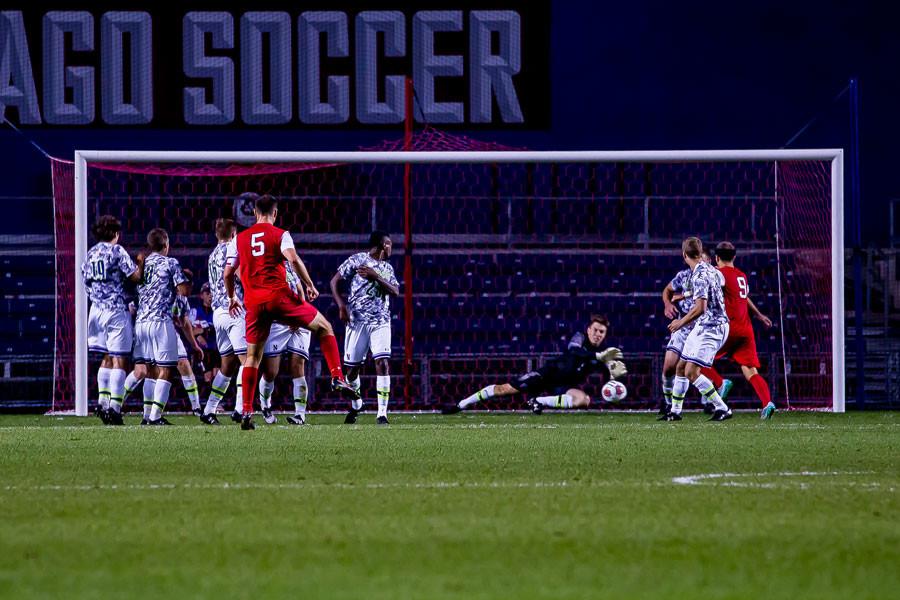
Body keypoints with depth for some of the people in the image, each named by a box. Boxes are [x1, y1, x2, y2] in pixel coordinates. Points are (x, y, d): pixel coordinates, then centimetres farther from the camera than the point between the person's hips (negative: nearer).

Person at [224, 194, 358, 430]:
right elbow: (294, 260, -14)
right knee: (324, 328, 13)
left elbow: (228, 274, 14)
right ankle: (337, 378, 0)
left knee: (253, 355, 11)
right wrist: (309, 286, -4)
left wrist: (232, 298, 30)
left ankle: (246, 412, 4)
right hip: (279, 296, -3)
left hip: (254, 303, 3)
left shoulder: (239, 239, 13)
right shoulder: (280, 235, 2)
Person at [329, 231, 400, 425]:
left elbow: (395, 291, 2)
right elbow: (334, 281, 0)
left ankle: (382, 414, -17)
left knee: (382, 363, -15)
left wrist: (375, 276, -11)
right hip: (357, 320, -2)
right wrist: (341, 305, -12)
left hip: (380, 321, 2)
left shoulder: (387, 268, 15)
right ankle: (355, 405, 31)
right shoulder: (356, 260, 2)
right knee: (352, 367, 4)